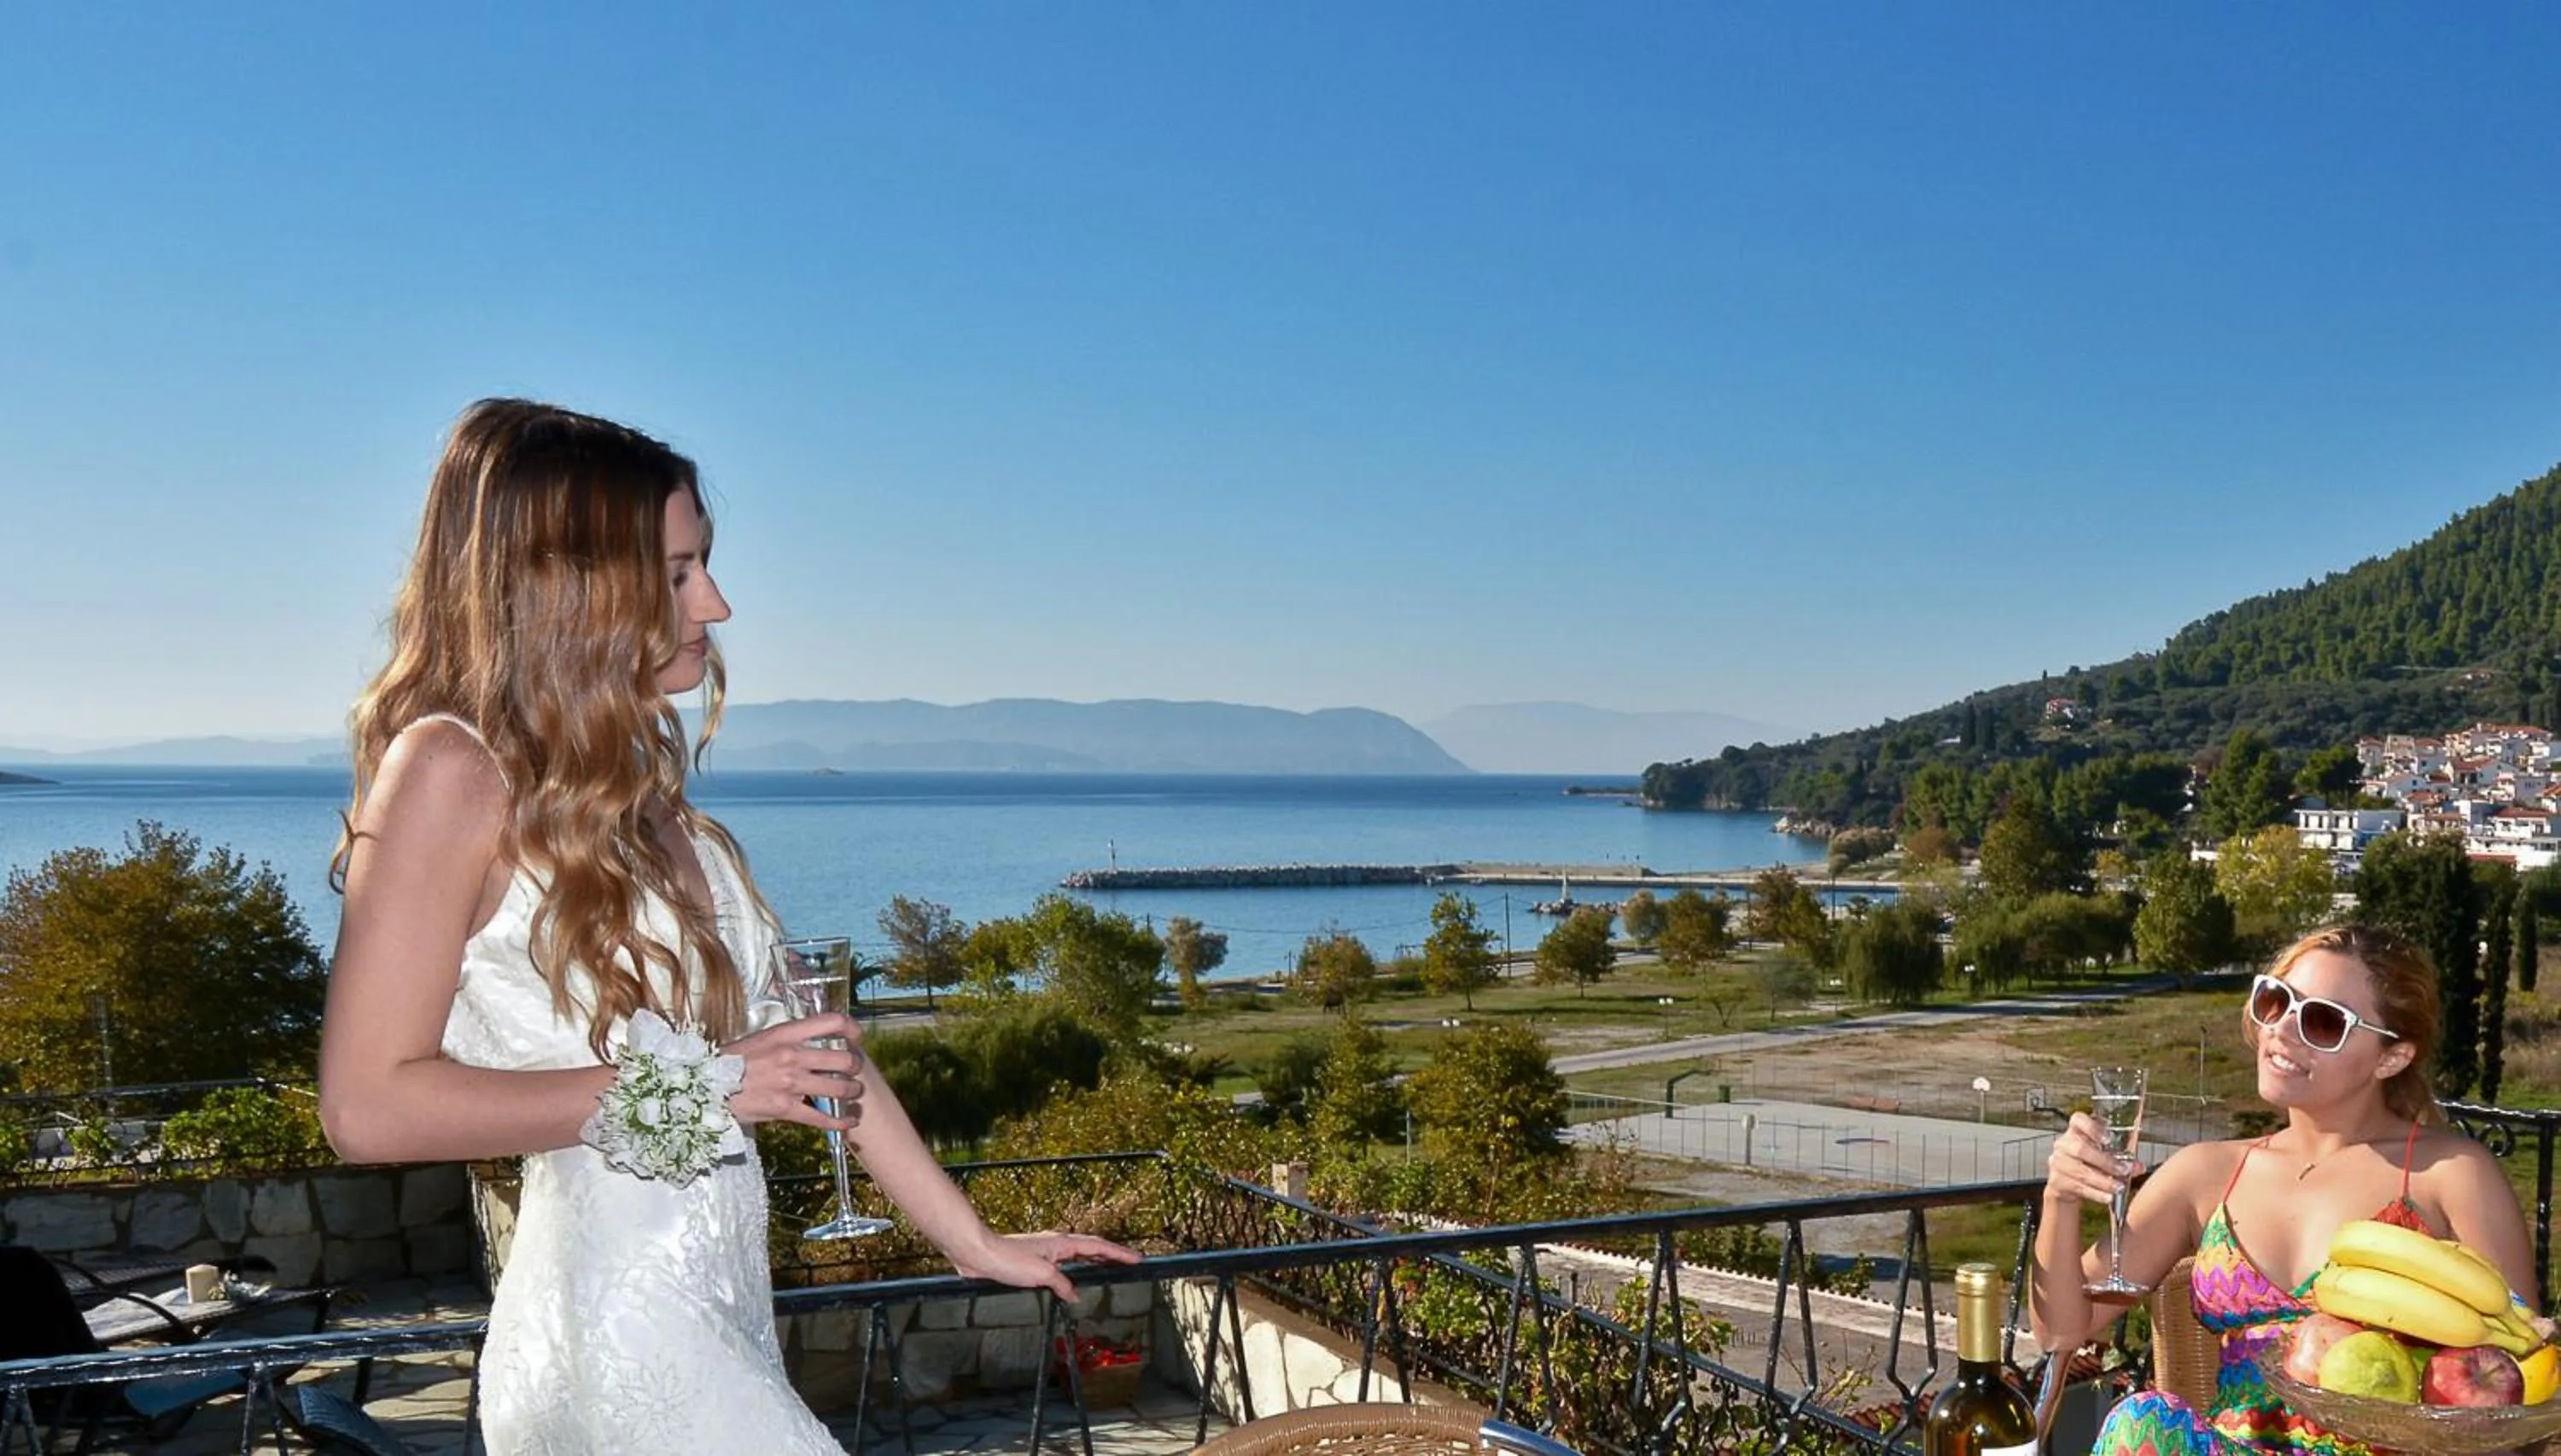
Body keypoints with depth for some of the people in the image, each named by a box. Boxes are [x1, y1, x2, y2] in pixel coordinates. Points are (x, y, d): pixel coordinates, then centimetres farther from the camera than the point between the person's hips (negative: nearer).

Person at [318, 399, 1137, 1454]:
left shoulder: (641, 786, 13)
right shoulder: (450, 770, -10)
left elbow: (807, 1047, 13)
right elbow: (368, 1106, -16)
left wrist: (975, 1242, 13)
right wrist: (683, 1088, -14)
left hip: (724, 1311, 7)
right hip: (616, 1333, -7)